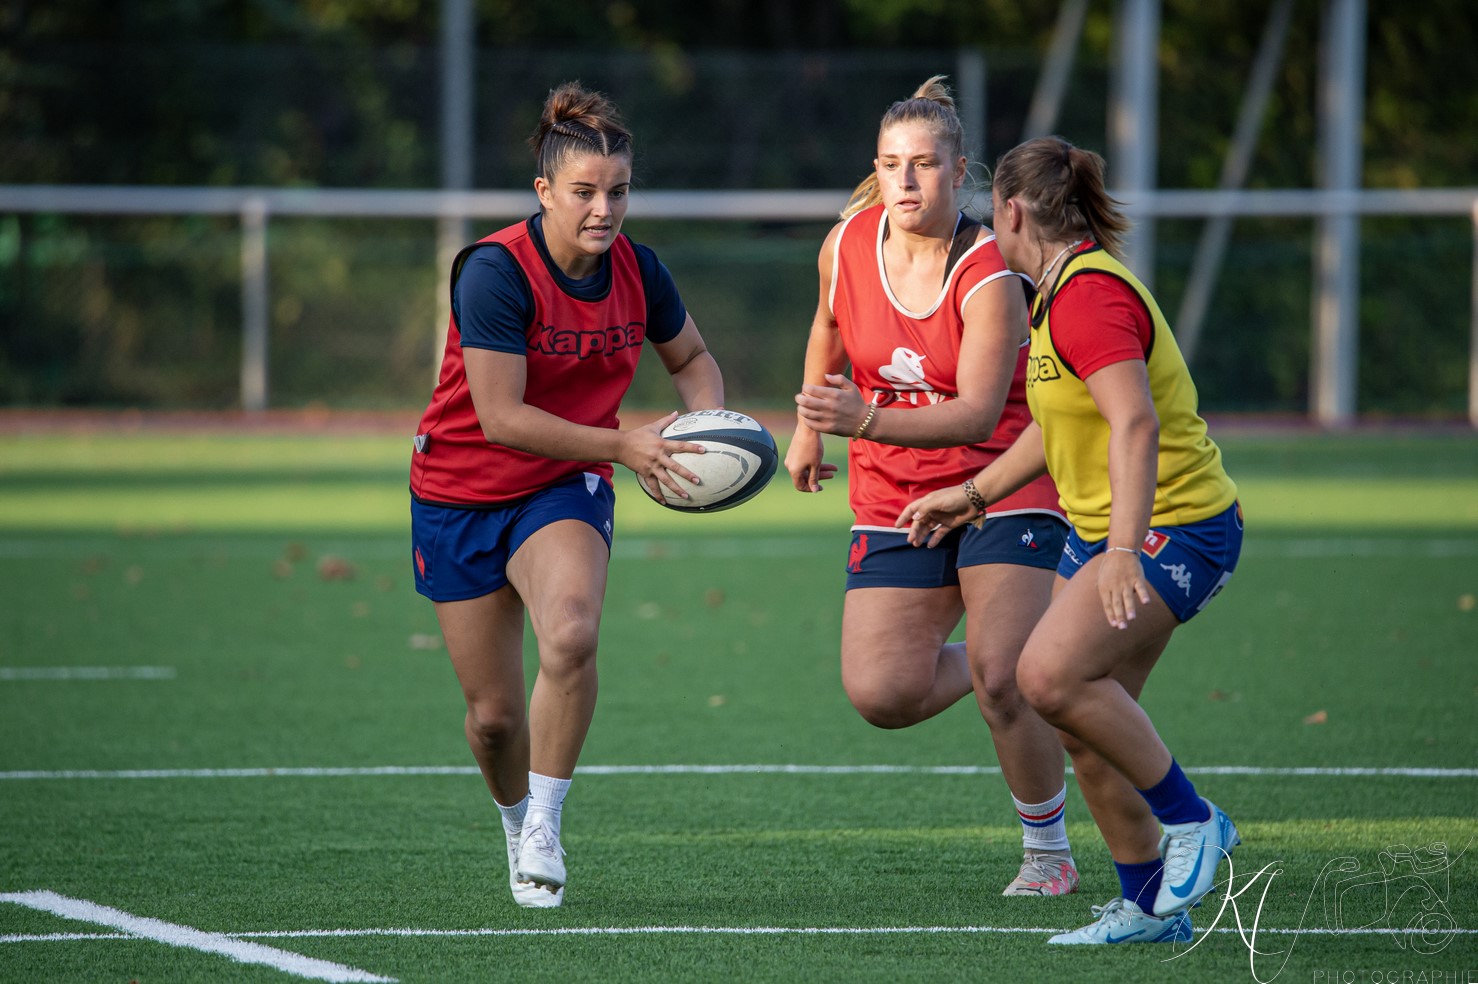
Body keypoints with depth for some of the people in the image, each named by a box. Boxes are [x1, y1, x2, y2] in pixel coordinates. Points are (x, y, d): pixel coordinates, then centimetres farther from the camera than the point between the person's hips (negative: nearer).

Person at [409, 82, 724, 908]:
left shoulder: (638, 272, -8)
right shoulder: (495, 272, -23)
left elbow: (693, 358, 12)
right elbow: (501, 417, -26)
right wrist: (623, 447, -31)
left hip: (566, 491, 2)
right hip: (461, 496, -2)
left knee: (571, 632, -31)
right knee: (494, 714, 3)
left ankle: (545, 827, -17)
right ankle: (517, 823, 36)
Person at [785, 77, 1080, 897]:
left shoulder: (989, 277, -20)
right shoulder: (848, 244, -6)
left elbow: (978, 413, -30)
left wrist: (867, 420, -43)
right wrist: (809, 432, 23)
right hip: (893, 500, 4)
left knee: (1001, 681, -17)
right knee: (879, 695, -10)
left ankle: (1049, 852, 6)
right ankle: (986, 669, 25)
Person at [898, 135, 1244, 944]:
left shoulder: (1090, 294, -20)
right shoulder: (1063, 291, 13)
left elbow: (1135, 425, -32)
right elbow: (1058, 422, 27)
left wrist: (1123, 550, -40)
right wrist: (971, 496, 28)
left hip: (1176, 528, -10)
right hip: (1105, 529, 10)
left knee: (1051, 675, -25)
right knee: (1086, 719, 7)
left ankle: (1190, 821, -11)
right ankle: (1150, 905, 16)